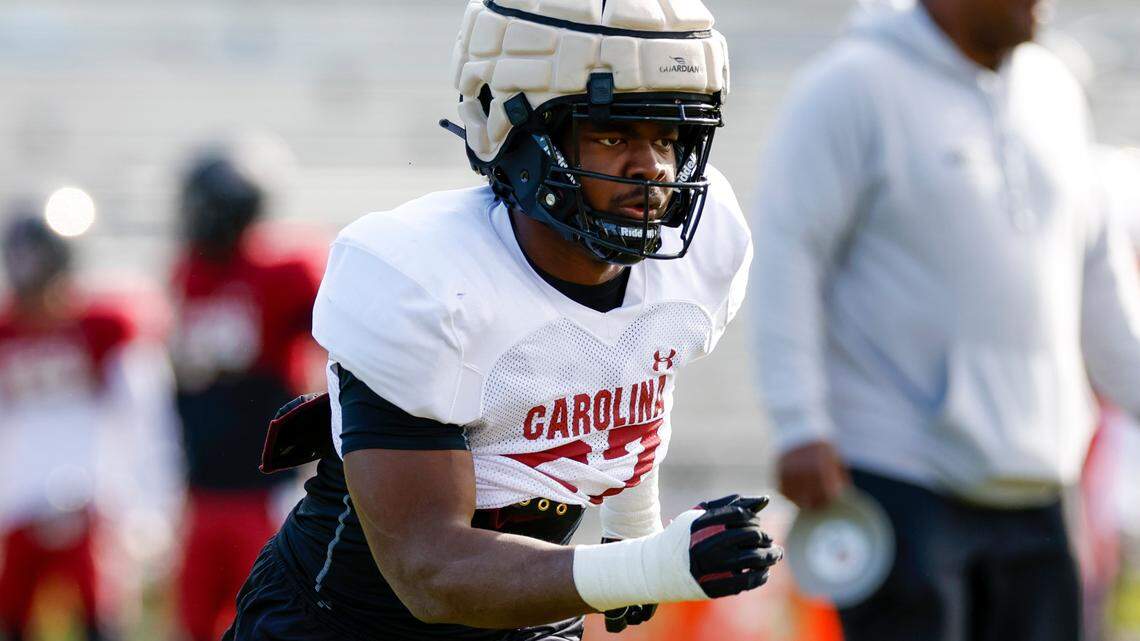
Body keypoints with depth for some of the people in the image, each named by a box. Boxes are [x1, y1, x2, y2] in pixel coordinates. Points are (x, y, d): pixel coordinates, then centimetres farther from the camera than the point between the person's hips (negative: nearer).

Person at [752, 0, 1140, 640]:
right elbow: (786, 251, -11)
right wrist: (801, 427, -17)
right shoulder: (853, 86, -6)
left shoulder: (1054, 91, 15)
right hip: (900, 477, -7)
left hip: (1028, 489, 7)